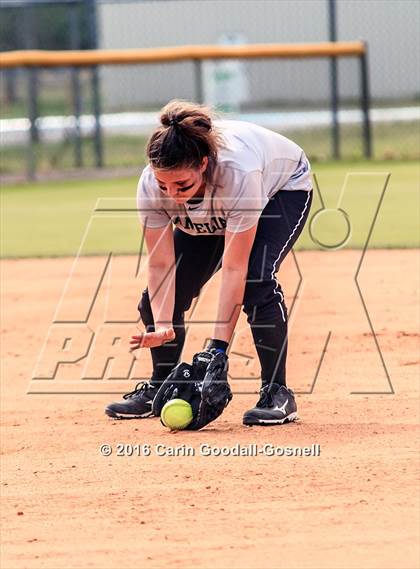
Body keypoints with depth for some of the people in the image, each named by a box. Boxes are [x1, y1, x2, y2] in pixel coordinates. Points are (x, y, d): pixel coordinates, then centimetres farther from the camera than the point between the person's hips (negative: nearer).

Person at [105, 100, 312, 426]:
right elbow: (161, 264, -26)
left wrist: (219, 347, -43)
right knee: (161, 295, -4)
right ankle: (160, 388, 19)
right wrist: (162, 325, -41)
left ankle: (277, 392, -17)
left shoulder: (238, 173, -45)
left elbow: (233, 269, -41)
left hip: (283, 189, -5)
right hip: (209, 216, 5)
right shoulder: (151, 186, -33)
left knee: (256, 280, -29)